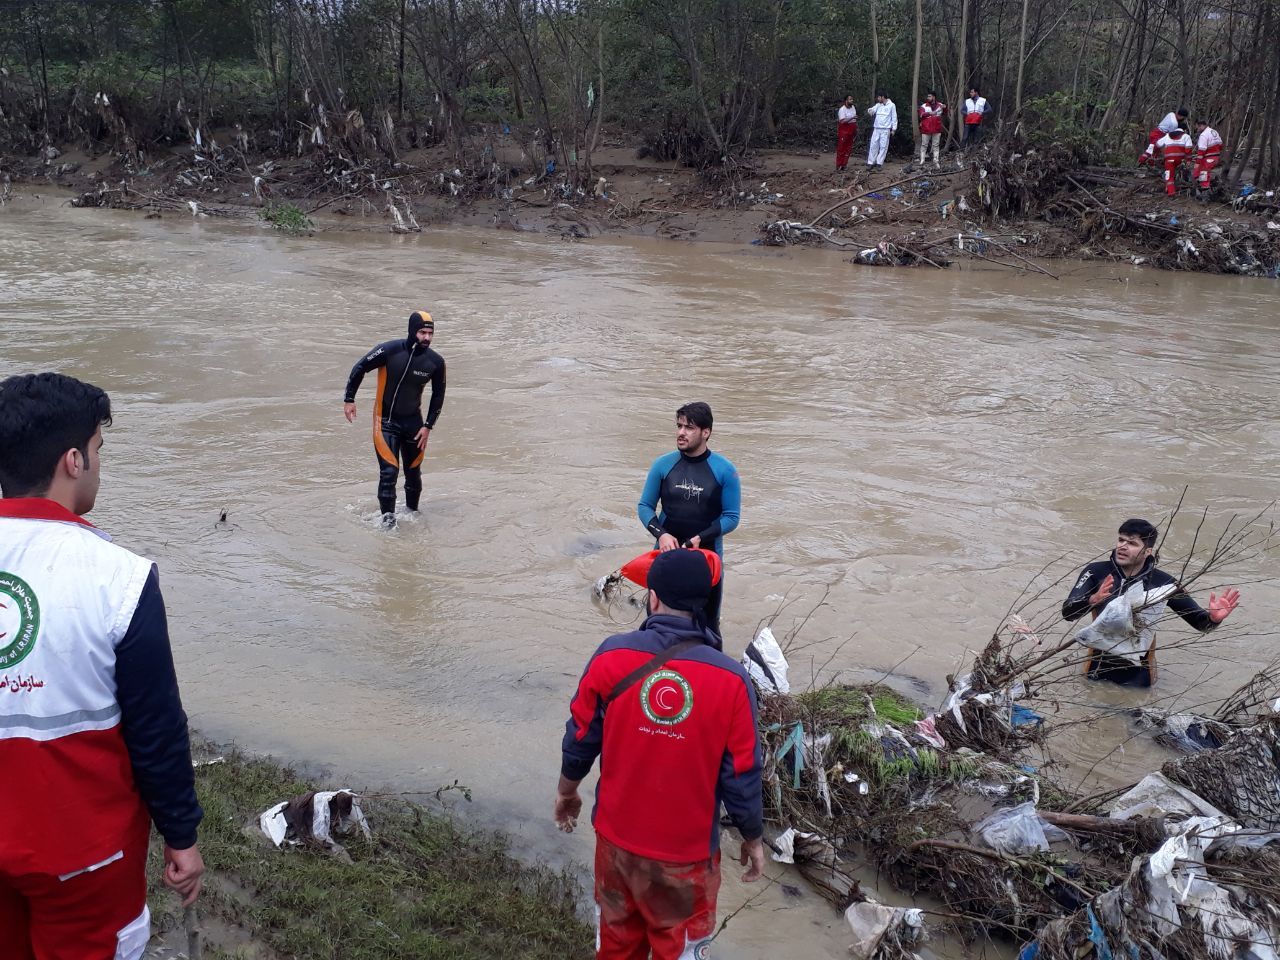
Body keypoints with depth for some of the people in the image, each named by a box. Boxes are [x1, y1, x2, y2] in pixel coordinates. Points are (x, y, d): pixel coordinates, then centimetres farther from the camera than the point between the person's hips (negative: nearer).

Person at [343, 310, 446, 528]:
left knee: (413, 473, 10)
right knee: (389, 472, -11)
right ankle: (387, 518, 1)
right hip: (386, 422, -3)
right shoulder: (389, 350, -19)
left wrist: (428, 426, -1)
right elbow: (359, 368, -5)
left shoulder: (436, 362, -10)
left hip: (413, 422, 3)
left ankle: (412, 512, 31)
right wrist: (349, 399, -3)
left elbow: (438, 395, 4)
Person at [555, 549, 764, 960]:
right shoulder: (730, 681, -21)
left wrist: (567, 791, 15)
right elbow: (741, 776, -13)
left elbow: (581, 737, -4)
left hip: (617, 834, 2)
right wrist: (753, 839, 5)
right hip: (687, 849, -2)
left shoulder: (612, 655, -17)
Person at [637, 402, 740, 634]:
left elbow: (731, 517, -5)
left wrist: (700, 539, -18)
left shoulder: (725, 471, -8)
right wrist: (661, 534, -15)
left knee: (707, 623, 8)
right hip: (667, 554, 2)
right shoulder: (663, 465, -2)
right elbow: (644, 506, 3)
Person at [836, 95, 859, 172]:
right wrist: (851, 118, -31)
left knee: (848, 149, 10)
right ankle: (838, 167, -3)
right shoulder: (842, 109, -15)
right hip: (844, 131, -8)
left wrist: (856, 128, 18)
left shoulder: (853, 107, 8)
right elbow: (842, 121, -25)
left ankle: (844, 165, 19)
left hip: (851, 131, 8)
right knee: (841, 149, -5)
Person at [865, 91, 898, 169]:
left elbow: (894, 118, 0)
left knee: (883, 147, -2)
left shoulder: (891, 105, -1)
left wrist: (894, 129, -4)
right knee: (873, 145, 1)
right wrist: (869, 111, -24)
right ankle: (870, 163, 4)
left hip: (885, 130, -4)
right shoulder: (878, 105, 12)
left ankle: (879, 163, 2)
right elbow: (872, 110, 1)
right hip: (876, 128, 4)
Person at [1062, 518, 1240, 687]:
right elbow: (1068, 612, -23)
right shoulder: (1096, 572, -13)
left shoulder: (1162, 582, -12)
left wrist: (1213, 618, -30)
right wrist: (1093, 600, -43)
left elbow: (1199, 620, -6)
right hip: (1098, 670, 0)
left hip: (1138, 675, 0)